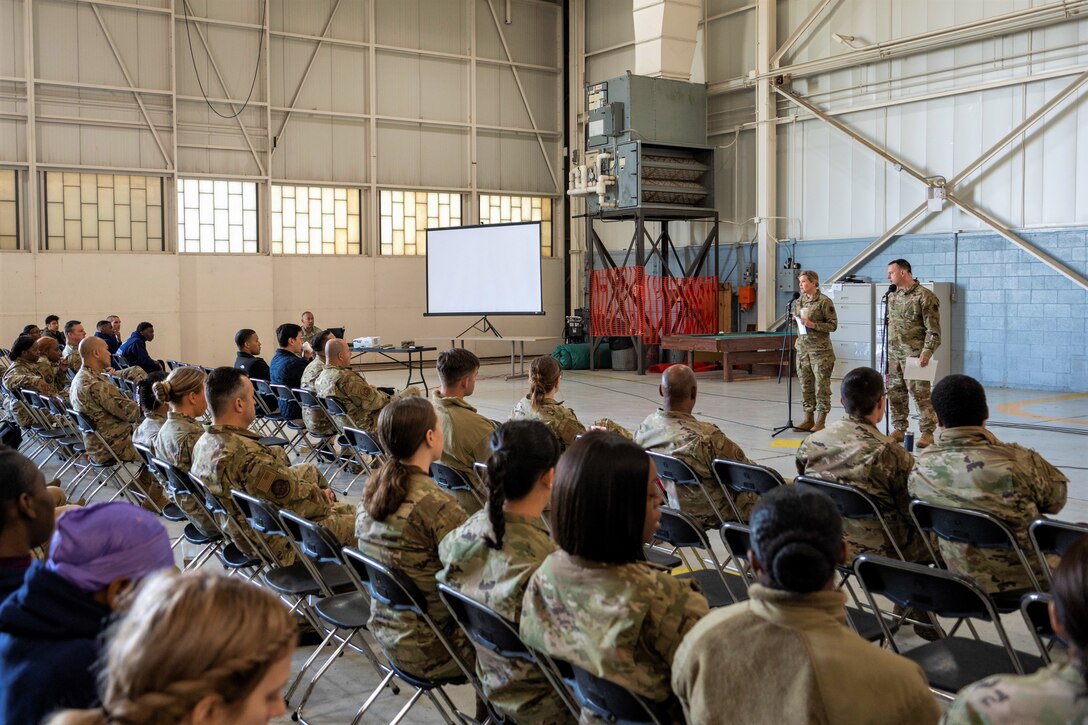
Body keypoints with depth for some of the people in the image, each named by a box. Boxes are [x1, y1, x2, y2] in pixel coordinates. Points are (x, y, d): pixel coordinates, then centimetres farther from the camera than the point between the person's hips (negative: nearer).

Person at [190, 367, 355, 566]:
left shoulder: (203, 444, -3)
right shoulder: (247, 455, -33)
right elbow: (295, 496, -22)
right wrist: (324, 499, -1)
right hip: (281, 544, -9)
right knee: (356, 518, 3)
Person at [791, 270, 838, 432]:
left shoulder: (824, 301, -8)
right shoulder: (799, 301, 11)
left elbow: (833, 325, -9)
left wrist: (813, 324, -19)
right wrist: (794, 320, 0)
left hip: (820, 350, -6)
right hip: (803, 348, 6)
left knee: (821, 385, -3)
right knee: (805, 384, 8)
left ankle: (821, 421, 3)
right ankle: (808, 419, 16)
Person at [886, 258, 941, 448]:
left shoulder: (925, 296, -10)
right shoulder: (893, 296, 13)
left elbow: (933, 330, -12)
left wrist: (926, 352, -21)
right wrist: (887, 352, 17)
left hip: (914, 355, -7)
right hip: (893, 355, 7)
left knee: (920, 394, -6)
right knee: (895, 393, 10)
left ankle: (927, 433, 1)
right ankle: (899, 430, 19)